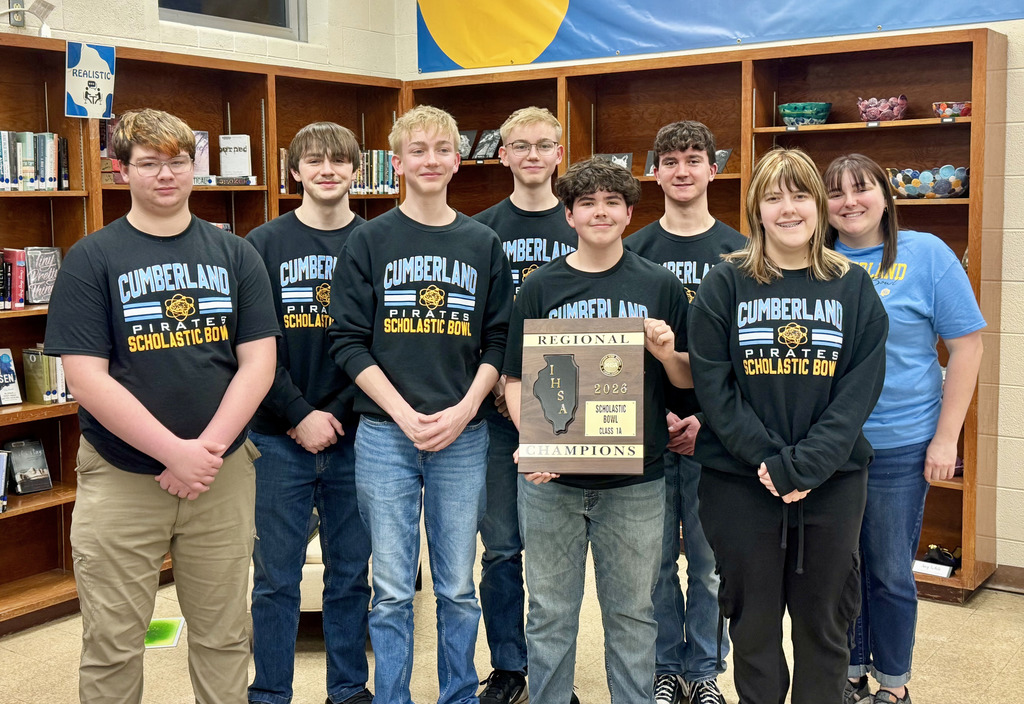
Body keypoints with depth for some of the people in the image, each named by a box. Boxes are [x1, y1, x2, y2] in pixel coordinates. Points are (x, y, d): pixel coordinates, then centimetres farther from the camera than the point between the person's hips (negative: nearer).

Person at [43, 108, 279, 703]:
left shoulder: (235, 254, 5)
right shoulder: (92, 259, -2)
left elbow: (258, 362, 0)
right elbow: (87, 378, -10)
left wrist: (209, 447, -13)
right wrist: (175, 453, -16)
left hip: (223, 474, 2)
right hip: (121, 479, -2)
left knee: (224, 635, 12)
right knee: (113, 645, 8)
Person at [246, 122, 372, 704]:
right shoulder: (264, 245, 2)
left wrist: (340, 414, -9)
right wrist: (300, 417, -11)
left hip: (355, 436, 1)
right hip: (280, 438, -1)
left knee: (351, 574, 11)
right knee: (276, 579, 6)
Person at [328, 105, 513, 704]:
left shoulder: (484, 245, 7)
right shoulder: (370, 241, 2)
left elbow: (499, 341, 7)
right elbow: (349, 341, -2)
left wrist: (464, 409, -8)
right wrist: (405, 415, -11)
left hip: (464, 436, 1)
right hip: (385, 434, -1)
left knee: (458, 587, 9)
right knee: (392, 590, 5)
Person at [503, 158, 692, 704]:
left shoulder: (660, 286, 3)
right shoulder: (540, 288, 2)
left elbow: (689, 381, 8)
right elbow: (515, 380, 3)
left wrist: (667, 353, -14)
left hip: (636, 480, 0)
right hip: (551, 480, 0)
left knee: (632, 614, 12)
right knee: (550, 614, 11)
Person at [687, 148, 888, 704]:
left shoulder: (853, 287, 3)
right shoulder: (724, 285, -1)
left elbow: (860, 388, -4)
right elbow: (712, 385, -7)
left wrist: (805, 465, -16)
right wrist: (768, 460, -17)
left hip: (832, 482, 1)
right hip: (739, 482, -1)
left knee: (824, 621, 11)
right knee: (753, 621, 9)